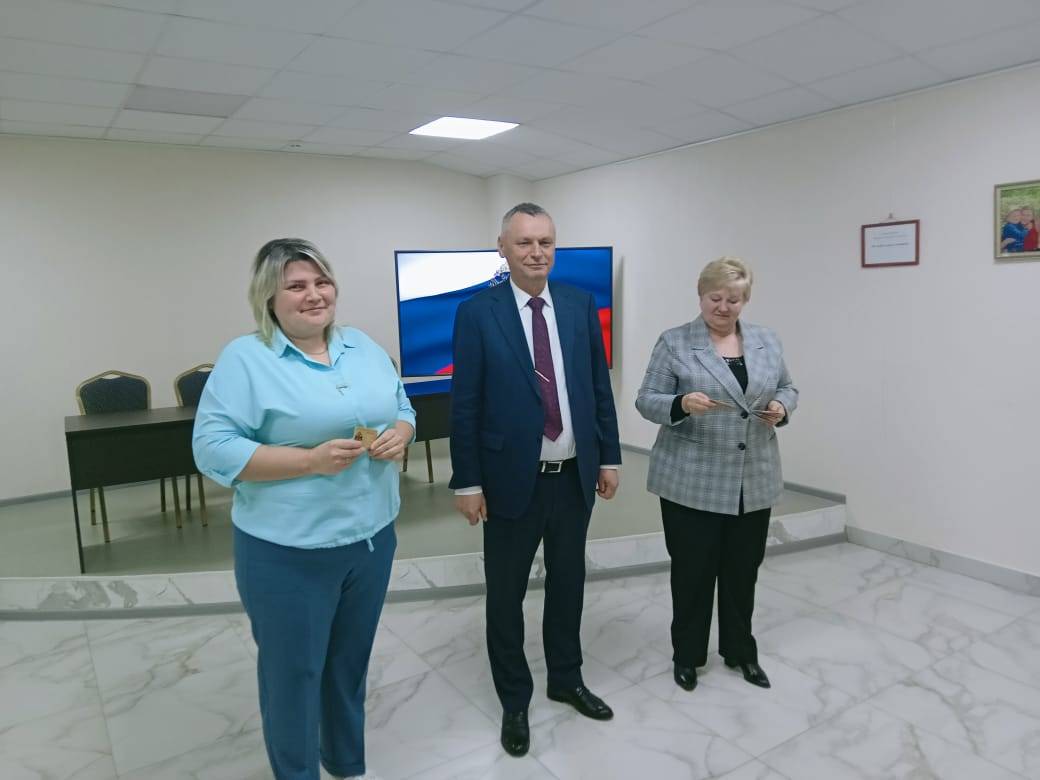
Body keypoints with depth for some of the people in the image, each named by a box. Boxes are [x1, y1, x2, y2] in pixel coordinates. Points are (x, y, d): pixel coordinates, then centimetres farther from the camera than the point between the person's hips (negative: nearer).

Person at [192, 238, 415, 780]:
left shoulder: (364, 348, 6)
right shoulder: (244, 359, -11)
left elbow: (402, 408, 12)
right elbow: (214, 449, -16)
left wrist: (398, 435, -11)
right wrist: (311, 459, -24)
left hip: (371, 538, 5)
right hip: (289, 553, -5)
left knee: (351, 662, 22)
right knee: (294, 673, 12)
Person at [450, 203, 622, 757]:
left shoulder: (581, 305, 2)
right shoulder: (477, 313, -9)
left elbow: (599, 387, 7)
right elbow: (464, 405, -8)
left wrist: (608, 457, 6)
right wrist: (467, 482, -9)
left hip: (575, 476, 4)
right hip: (513, 479, -3)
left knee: (568, 583, 19)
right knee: (506, 594, 11)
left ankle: (566, 679, 42)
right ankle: (514, 700, 32)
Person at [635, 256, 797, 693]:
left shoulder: (767, 342, 7)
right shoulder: (674, 343, -5)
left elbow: (787, 389, 14)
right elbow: (647, 401, -7)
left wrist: (781, 407, -8)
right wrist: (682, 404, -26)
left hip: (754, 481, 4)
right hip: (691, 481, -4)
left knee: (743, 570, 14)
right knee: (692, 570, 5)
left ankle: (740, 651, 31)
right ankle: (687, 654, 23)